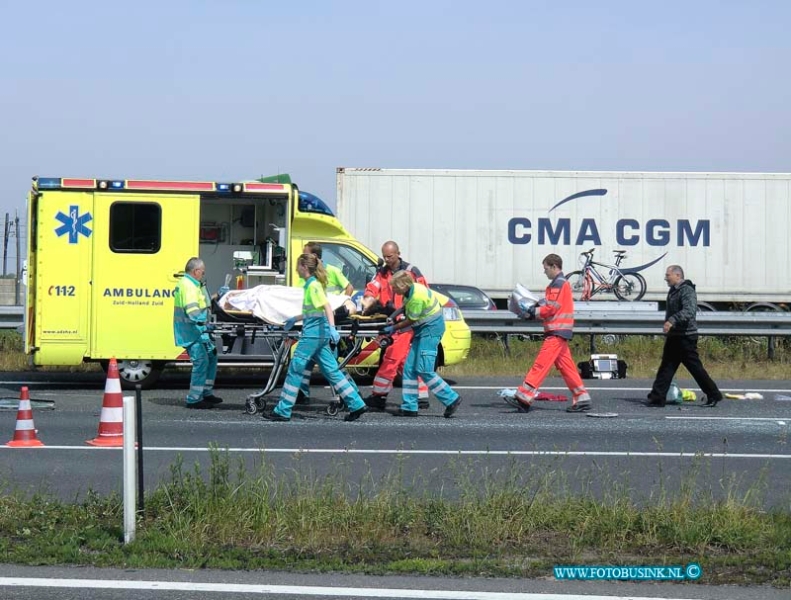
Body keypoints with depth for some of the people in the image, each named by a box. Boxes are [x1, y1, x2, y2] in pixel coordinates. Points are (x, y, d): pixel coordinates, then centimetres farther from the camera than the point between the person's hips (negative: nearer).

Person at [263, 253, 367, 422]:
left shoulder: (313, 285, -11)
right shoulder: (311, 284, 17)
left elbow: (327, 307, -22)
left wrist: (332, 328, -32)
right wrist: (294, 319, 34)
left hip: (313, 332, -10)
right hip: (319, 332, 10)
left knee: (295, 368, -5)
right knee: (331, 370, 10)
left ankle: (283, 411, -2)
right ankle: (356, 405, 9)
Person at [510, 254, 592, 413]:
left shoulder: (558, 284, -10)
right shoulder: (560, 283, 22)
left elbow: (551, 308, -16)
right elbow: (550, 305, 18)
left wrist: (533, 312, -9)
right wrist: (535, 308, 3)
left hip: (557, 332, -10)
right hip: (559, 332, 10)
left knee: (541, 364, -13)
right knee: (566, 366, 10)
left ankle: (524, 398, -18)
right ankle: (582, 399, 10)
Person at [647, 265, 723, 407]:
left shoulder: (687, 291, -15)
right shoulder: (673, 291, 16)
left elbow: (689, 311, -31)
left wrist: (672, 320, -42)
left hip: (686, 337, -10)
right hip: (674, 336, 10)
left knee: (695, 367, -5)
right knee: (666, 368, 6)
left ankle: (714, 395, 6)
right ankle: (657, 398, 6)